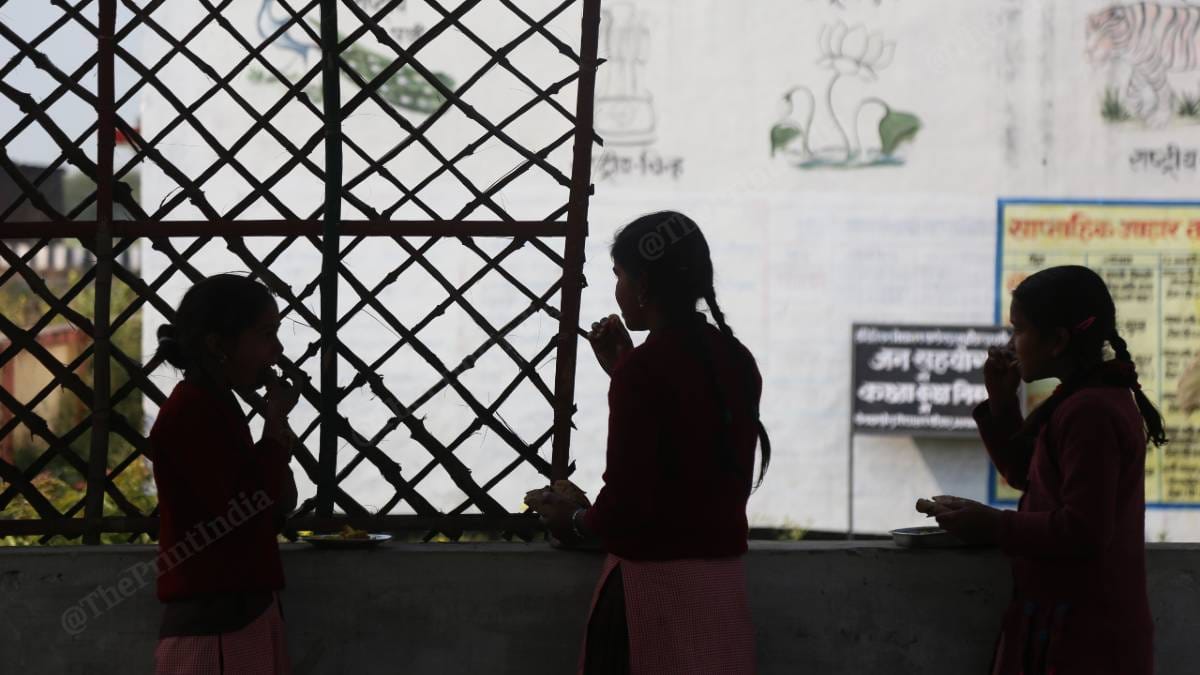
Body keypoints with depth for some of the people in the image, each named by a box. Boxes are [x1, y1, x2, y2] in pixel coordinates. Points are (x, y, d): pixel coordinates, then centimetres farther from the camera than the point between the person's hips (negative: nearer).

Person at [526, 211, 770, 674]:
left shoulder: (644, 370, -16)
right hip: (723, 583, 7)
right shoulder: (735, 362, 6)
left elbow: (627, 502, -18)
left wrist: (576, 520, 2)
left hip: (655, 586, -7)